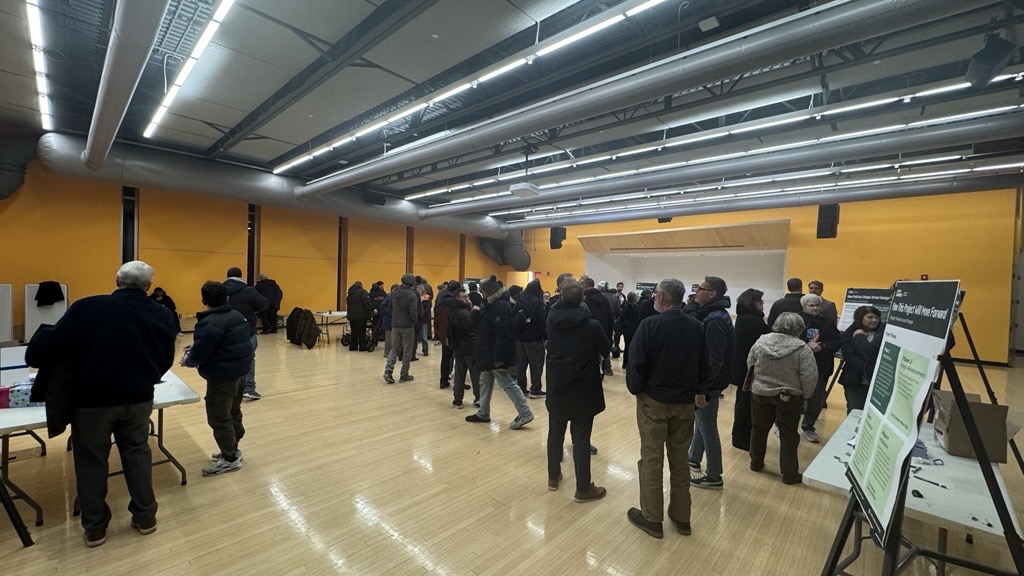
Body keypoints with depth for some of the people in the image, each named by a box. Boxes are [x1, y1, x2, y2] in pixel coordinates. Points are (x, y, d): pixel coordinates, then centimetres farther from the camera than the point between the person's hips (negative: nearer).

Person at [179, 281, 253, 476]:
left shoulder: (210, 323, -20)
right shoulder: (237, 315, 9)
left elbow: (200, 355, -19)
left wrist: (188, 360, 3)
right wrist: (197, 346, 18)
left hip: (223, 376, -10)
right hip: (240, 371, 10)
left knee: (219, 419, 1)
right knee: (233, 412, 21)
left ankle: (230, 459, 11)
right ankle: (232, 449, 34)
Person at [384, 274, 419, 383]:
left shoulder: (394, 292, 2)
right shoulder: (412, 295, -18)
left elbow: (390, 308, 9)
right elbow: (413, 313, -19)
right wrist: (415, 320, 1)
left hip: (395, 325, 5)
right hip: (407, 326, -5)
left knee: (395, 348, 17)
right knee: (407, 351, 7)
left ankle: (388, 370, 2)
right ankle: (404, 375, 13)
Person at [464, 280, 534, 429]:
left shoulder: (501, 306, -21)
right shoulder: (492, 305, 12)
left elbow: (502, 334, -28)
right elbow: (476, 324, 14)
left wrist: (498, 356, -28)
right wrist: (476, 312, -5)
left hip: (496, 355, -11)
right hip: (489, 354, 11)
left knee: (507, 383, -4)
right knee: (485, 382, 18)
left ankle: (525, 414, 3)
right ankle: (483, 413, 31)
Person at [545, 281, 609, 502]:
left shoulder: (551, 320, -5)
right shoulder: (591, 325, -17)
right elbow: (605, 351, -2)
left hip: (556, 386, 4)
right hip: (583, 389, -4)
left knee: (555, 432, 18)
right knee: (581, 437, 5)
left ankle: (553, 477, 33)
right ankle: (583, 489, 18)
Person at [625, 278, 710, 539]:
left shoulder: (650, 324, -17)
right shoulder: (696, 326, -1)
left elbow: (636, 363, -19)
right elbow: (704, 364, 6)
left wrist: (635, 388, -3)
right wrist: (698, 391, 18)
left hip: (654, 400, -5)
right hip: (685, 402, 5)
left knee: (652, 459, 7)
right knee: (680, 459, 17)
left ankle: (651, 518, 19)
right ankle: (681, 517, 30)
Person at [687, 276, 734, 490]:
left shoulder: (715, 320, -24)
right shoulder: (709, 314, 8)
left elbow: (714, 360, -27)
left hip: (708, 384, -10)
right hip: (705, 380, 10)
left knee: (707, 427, 3)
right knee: (701, 422, 23)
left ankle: (713, 477, 18)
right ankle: (694, 459, 41)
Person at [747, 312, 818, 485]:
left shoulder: (761, 341, -6)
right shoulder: (802, 348, -17)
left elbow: (750, 364, 3)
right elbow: (810, 377, -17)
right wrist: (805, 395, -1)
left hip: (760, 393, 3)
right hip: (789, 397, -3)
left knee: (759, 429, 17)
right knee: (788, 435, 9)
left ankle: (756, 463, 30)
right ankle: (789, 474, 19)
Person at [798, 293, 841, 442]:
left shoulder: (828, 323, 8)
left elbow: (836, 342, 0)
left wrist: (822, 346, -17)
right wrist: (806, 346, -26)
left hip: (820, 368, 4)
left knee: (816, 400, 11)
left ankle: (808, 427, 28)